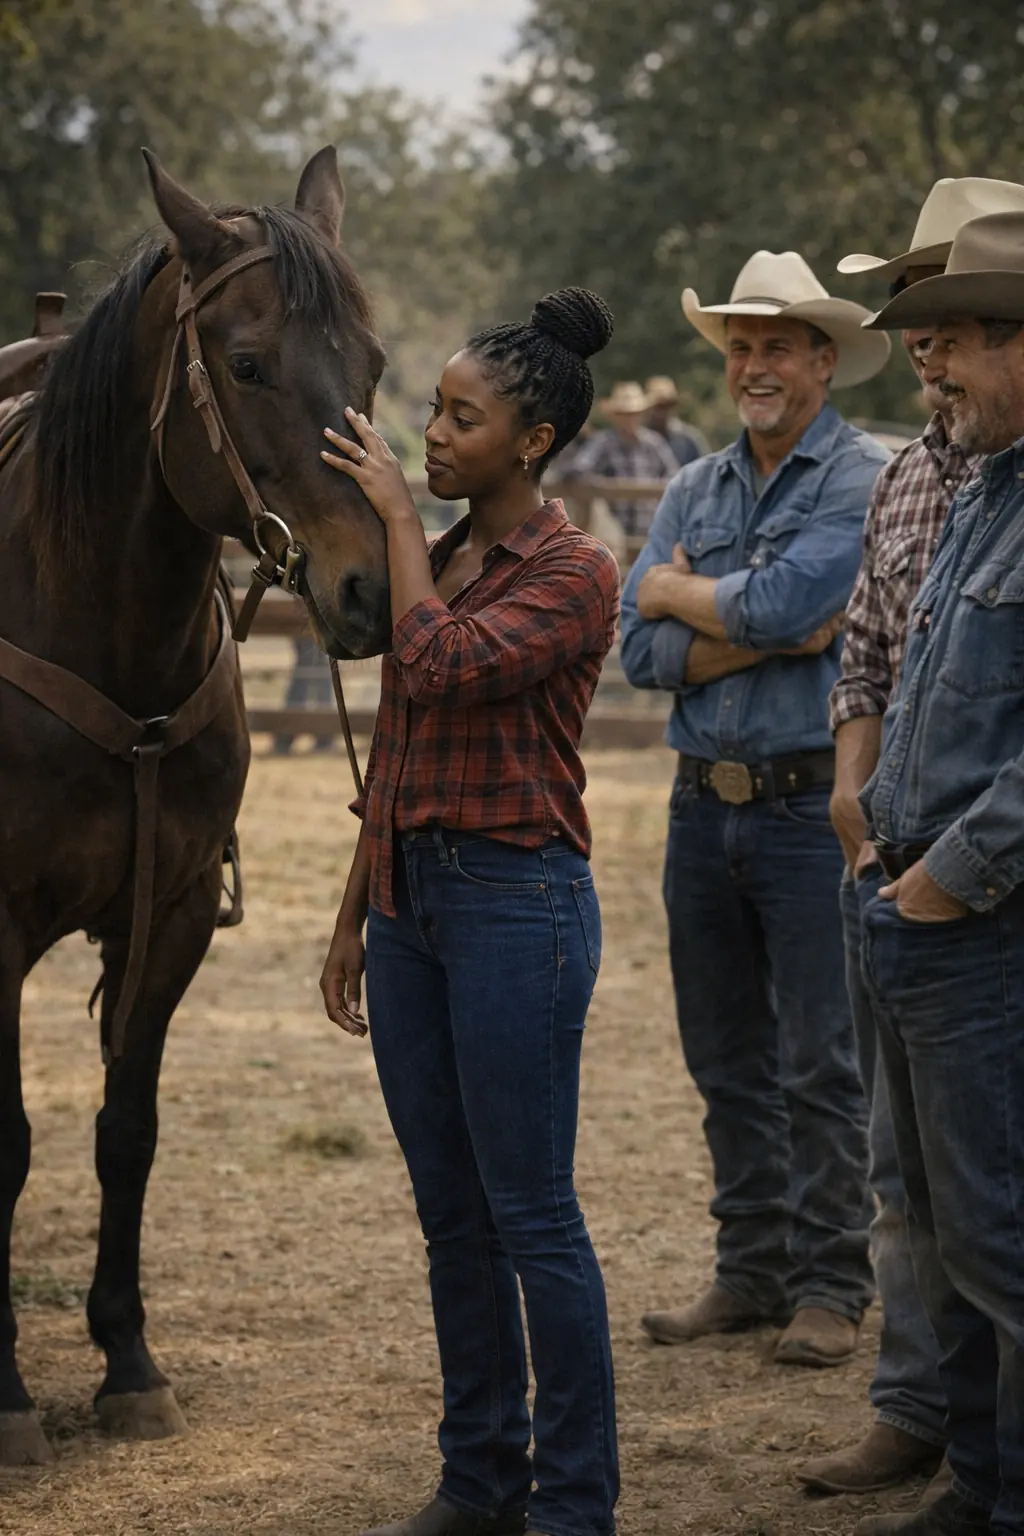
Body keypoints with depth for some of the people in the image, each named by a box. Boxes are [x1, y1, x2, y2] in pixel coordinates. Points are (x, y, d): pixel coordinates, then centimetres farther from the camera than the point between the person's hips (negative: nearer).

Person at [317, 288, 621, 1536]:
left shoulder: (573, 575, -10)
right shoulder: (434, 564, 12)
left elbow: (442, 665, -26)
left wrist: (395, 516, -15)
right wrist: (354, 917, 16)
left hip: (517, 899, -8)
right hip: (411, 900, 8)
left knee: (532, 1219, -2)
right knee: (451, 1215, 13)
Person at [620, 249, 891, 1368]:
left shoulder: (864, 480, -6)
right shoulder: (692, 492, 13)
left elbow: (782, 601, -20)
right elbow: (642, 651, 2)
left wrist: (681, 592, -2)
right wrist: (763, 636, -12)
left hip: (809, 804, -6)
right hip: (704, 805, 6)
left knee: (819, 1064, -2)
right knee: (727, 1062, 12)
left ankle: (828, 1286, 7)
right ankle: (751, 1270, 21)